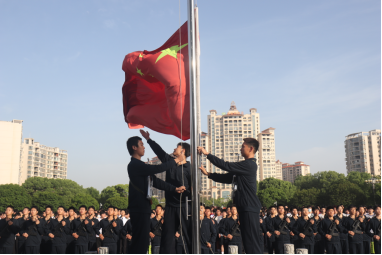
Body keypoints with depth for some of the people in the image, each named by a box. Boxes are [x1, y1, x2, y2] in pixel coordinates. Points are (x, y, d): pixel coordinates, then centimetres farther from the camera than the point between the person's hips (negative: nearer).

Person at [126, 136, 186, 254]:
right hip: (139, 208, -10)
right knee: (141, 241, -11)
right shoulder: (135, 165, -12)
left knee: (143, 241, 13)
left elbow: (155, 181, 19)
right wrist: (176, 160, -10)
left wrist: (175, 189, 14)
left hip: (143, 208, 10)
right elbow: (157, 168, -21)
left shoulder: (139, 165, 19)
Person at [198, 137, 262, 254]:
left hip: (250, 208, -10)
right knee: (247, 240, 13)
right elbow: (228, 178, 19)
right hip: (244, 207, 10)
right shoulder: (246, 165, 19)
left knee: (252, 240, -10)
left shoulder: (249, 165, -13)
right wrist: (208, 174, 13)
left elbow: (226, 166, -18)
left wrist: (207, 154, -11)